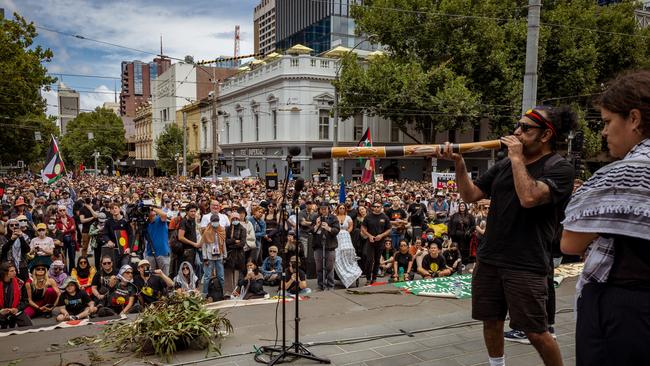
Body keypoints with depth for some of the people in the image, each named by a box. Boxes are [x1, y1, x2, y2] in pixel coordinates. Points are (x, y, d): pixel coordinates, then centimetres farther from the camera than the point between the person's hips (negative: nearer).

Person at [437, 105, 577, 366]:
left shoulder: (559, 168, -8)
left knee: (535, 332, -1)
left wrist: (517, 158, -16)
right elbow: (470, 195, 10)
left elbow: (529, 198, -26)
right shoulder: (505, 165, 12)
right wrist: (459, 163, -3)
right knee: (491, 321, 14)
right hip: (489, 259, 6)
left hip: (526, 265, -6)